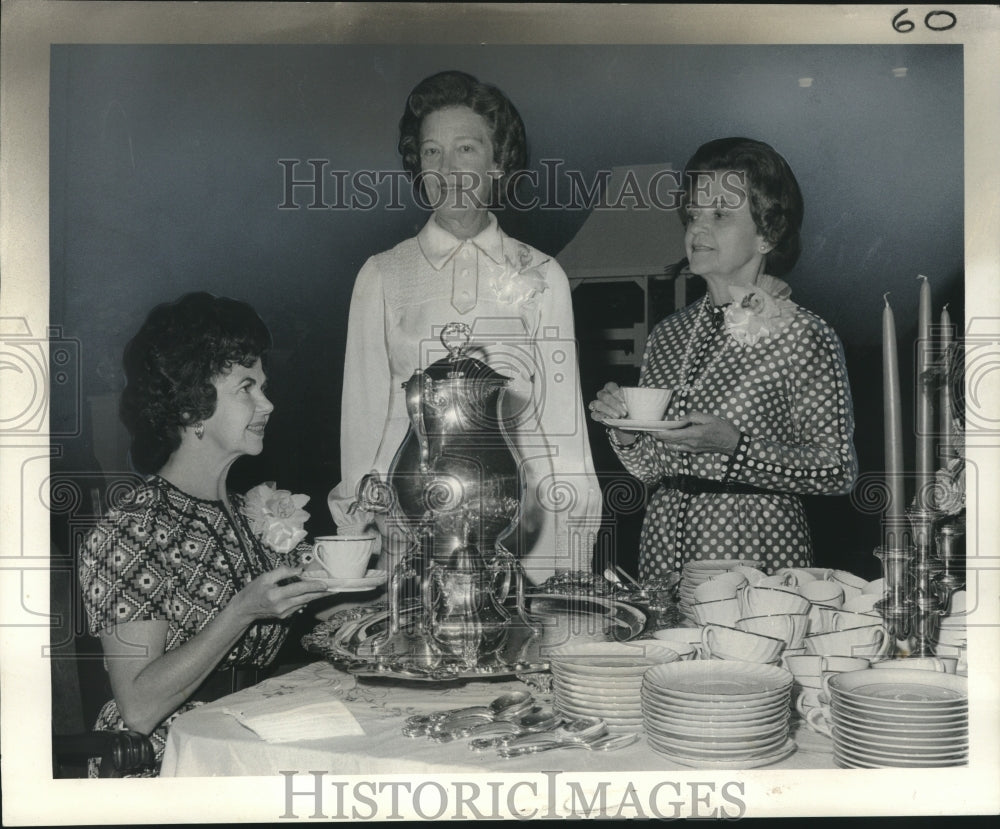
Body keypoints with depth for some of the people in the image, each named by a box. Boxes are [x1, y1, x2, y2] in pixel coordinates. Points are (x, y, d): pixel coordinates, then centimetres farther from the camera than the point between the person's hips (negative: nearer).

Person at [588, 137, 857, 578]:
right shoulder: (668, 334, 6)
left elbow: (839, 471, -11)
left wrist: (733, 444, -20)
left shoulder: (802, 335, -9)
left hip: (753, 560, -4)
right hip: (662, 550, 4)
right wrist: (626, 432, -7)